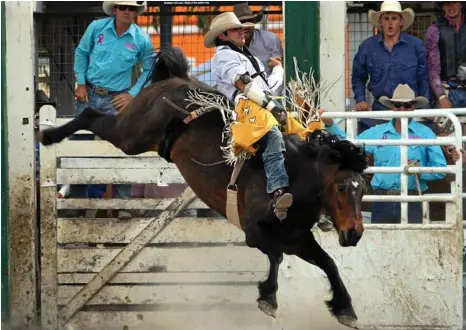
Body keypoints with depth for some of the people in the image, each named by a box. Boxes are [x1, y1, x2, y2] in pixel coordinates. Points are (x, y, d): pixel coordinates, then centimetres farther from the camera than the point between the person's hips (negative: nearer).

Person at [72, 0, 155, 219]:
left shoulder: (141, 39, -7)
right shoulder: (97, 28, -6)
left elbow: (149, 70, 5)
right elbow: (81, 53, 7)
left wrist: (133, 94, -3)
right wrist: (81, 83, 1)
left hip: (116, 100, -1)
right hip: (89, 94, 2)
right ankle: (77, 200, 22)